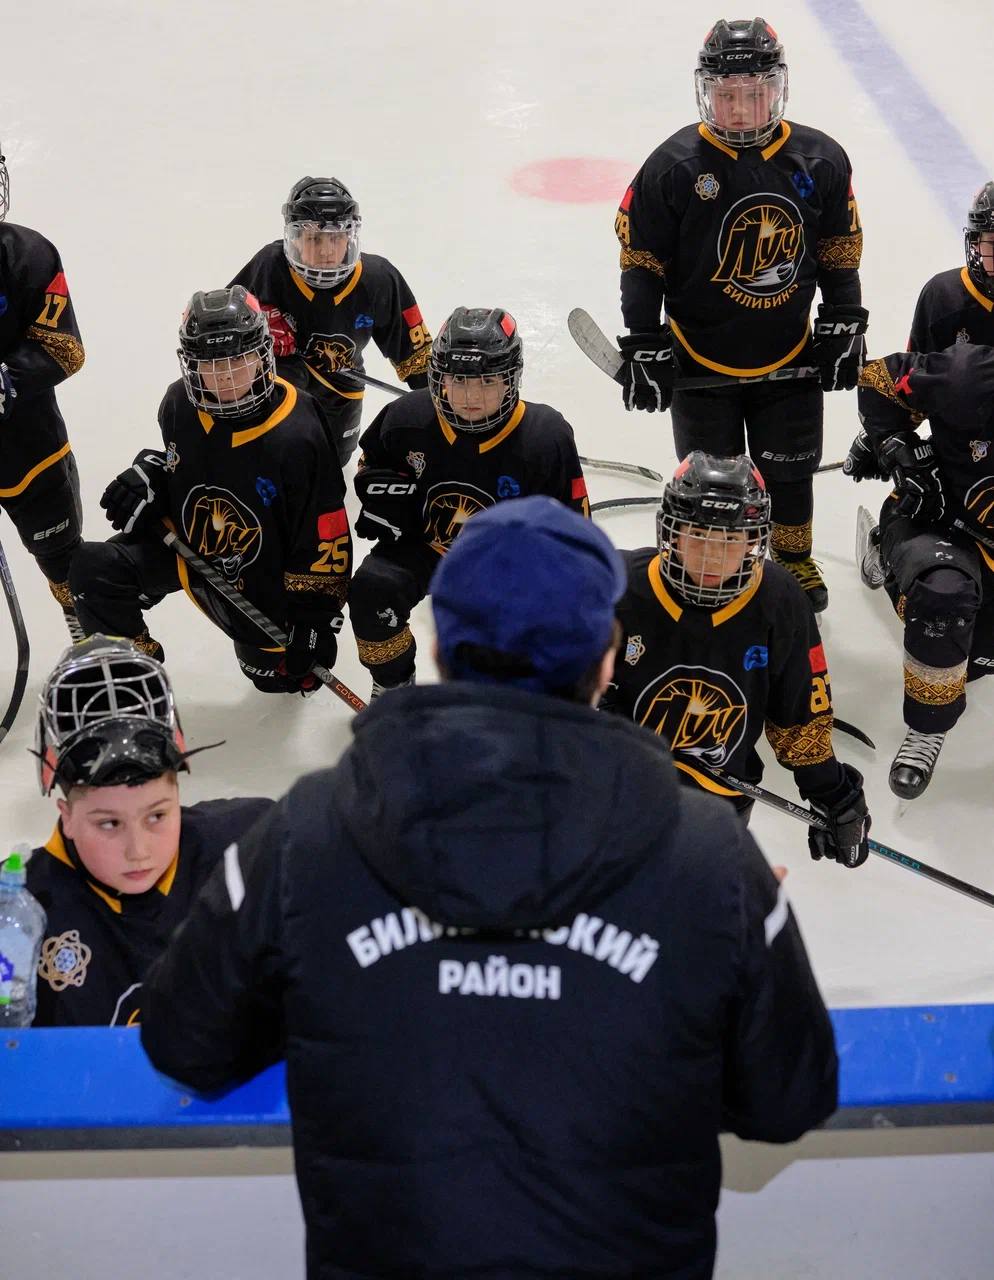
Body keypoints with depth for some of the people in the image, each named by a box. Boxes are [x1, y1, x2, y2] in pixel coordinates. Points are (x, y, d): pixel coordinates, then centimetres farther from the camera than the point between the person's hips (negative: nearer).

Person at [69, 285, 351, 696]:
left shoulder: (296, 438, -30)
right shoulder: (179, 404, -15)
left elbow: (324, 534, -22)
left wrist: (316, 619, -19)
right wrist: (148, 476, -10)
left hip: (259, 577, -3)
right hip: (183, 545, 3)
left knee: (276, 674, 11)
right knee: (93, 570, -16)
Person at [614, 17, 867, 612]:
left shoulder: (821, 160, -8)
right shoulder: (674, 166, -16)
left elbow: (840, 250, 5)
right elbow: (640, 261, -10)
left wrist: (843, 328, 3)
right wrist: (644, 346, -13)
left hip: (790, 357, 3)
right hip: (700, 359, -2)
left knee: (791, 469, 18)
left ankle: (795, 561, 43)